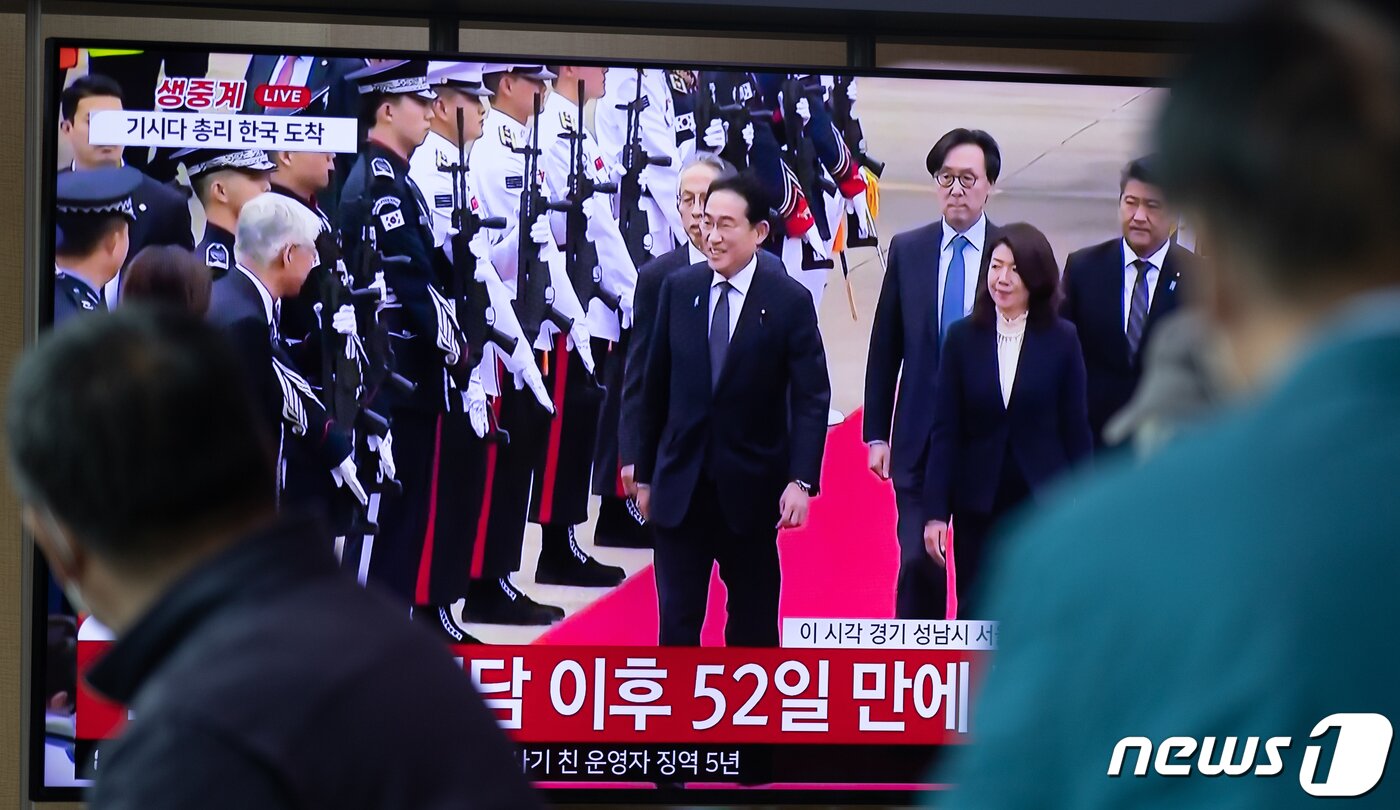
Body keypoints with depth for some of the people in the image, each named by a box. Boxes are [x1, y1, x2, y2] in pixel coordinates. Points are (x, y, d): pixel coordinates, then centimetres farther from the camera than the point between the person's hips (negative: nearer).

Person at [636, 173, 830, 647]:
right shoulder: (678, 289, 2)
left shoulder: (790, 301, -7)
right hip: (680, 485, 2)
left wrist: (800, 480, -19)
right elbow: (656, 387, 7)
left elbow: (811, 398, -9)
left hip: (750, 486, -2)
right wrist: (645, 474, 9)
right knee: (677, 618, 0)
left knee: (753, 621, 10)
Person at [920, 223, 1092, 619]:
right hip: (978, 507, 1)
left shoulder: (1061, 341, -2)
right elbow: (945, 431, -1)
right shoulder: (963, 338, 0)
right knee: (975, 616, 8)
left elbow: (1076, 430, 0)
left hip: (1043, 504, -1)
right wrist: (936, 511, -5)